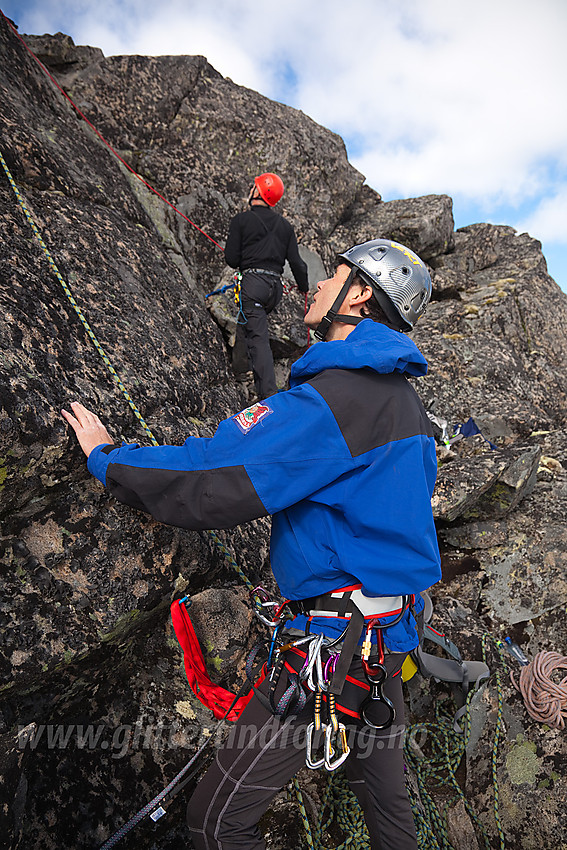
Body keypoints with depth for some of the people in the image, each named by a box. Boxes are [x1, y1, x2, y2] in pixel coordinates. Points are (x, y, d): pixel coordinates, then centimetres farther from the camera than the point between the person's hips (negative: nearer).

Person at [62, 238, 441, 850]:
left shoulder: (338, 393, -21)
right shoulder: (405, 400, 9)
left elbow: (214, 487, -25)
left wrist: (106, 457, -8)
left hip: (335, 639, -9)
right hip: (393, 636, 10)